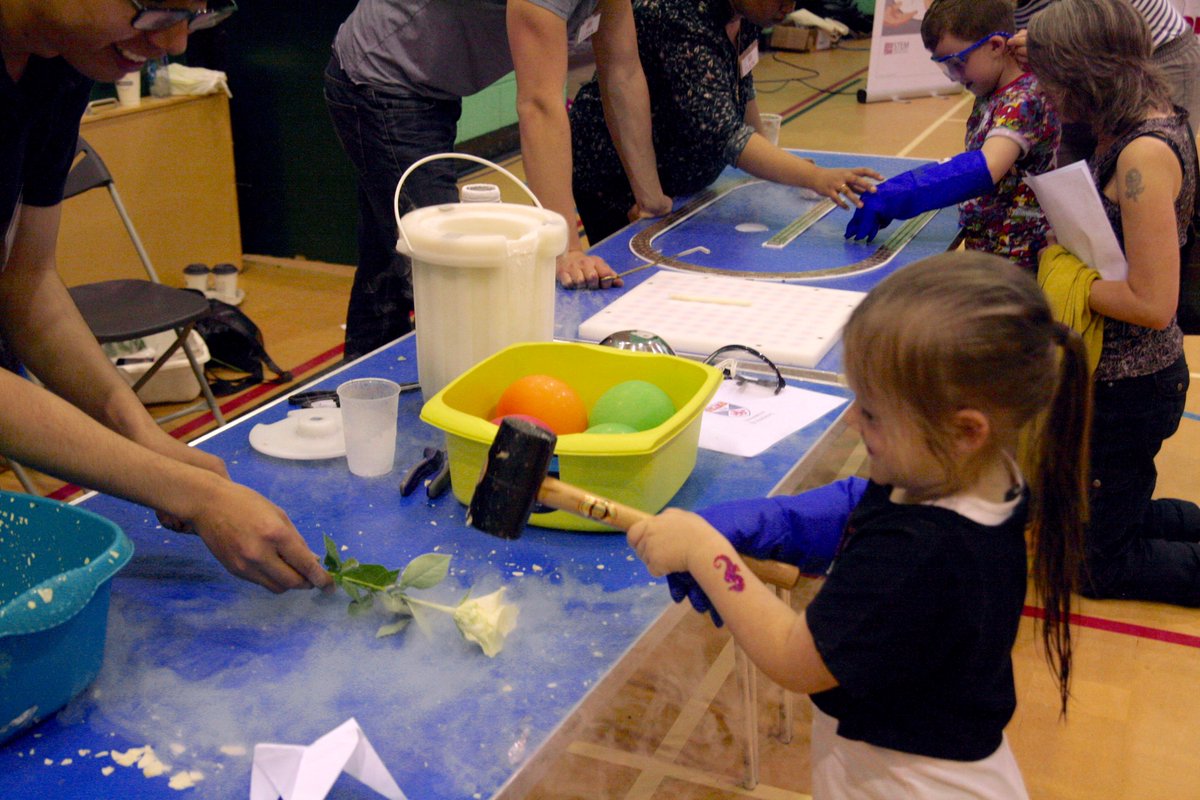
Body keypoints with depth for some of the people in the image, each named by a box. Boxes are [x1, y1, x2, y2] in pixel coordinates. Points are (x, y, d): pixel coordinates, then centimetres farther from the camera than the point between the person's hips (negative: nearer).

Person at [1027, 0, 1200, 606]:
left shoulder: (1145, 154, -26)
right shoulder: (1150, 123, 2)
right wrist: (1064, 257, -3)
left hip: (1128, 388, -9)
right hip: (1120, 373, 9)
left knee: (1099, 564, 8)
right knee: (1114, 517, 26)